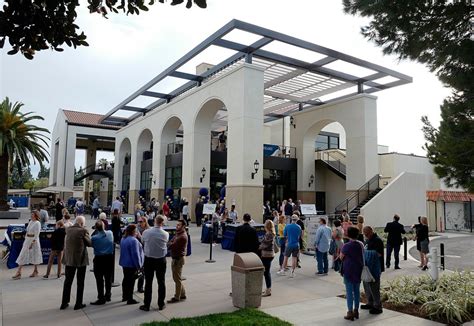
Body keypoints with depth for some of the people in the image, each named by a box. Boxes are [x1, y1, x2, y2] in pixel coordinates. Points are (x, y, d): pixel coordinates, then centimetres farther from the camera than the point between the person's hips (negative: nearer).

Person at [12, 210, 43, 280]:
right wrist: (25, 239, 13)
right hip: (27, 240, 8)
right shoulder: (30, 222, 10)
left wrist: (32, 243, -20)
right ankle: (18, 273, 9)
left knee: (35, 256, 6)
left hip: (34, 241, -8)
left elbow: (36, 235, -17)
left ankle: (35, 271, 20)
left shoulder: (37, 223, -13)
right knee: (22, 256, 6)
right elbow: (27, 232, 16)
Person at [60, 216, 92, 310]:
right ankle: (78, 304, 12)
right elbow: (89, 243, -7)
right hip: (81, 259, -5)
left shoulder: (68, 230, 0)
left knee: (68, 281, 16)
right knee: (80, 283, 7)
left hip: (69, 259, 5)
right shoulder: (83, 231, -15)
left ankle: (64, 303, 23)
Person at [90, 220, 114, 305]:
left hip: (99, 260, -4)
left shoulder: (94, 238, -17)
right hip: (109, 258, 4)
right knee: (108, 278, 16)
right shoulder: (110, 233, -6)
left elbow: (91, 245, 1)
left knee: (99, 280, 4)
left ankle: (101, 298, 8)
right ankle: (108, 295, 28)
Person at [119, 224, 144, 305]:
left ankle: (124, 296, 29)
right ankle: (130, 299, 6)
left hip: (124, 263, 9)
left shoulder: (123, 239, 6)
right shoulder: (133, 240, -23)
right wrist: (138, 265, -15)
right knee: (131, 281, 0)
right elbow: (135, 254, -22)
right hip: (132, 264, -9)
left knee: (126, 279, 19)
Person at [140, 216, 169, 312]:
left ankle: (146, 305, 14)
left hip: (149, 260, 0)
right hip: (161, 260, 0)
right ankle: (161, 304, 19)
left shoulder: (146, 232, -11)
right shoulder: (166, 234, -11)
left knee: (148, 282, 8)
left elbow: (143, 242, 6)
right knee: (161, 282, 11)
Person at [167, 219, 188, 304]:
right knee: (177, 278, 18)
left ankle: (177, 297, 12)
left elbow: (172, 246, -22)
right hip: (175, 258, 10)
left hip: (178, 259, -10)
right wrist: (170, 244, -12)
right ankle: (182, 294, 29)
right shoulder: (178, 234, 11)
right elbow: (171, 242, 8)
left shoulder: (182, 236, -22)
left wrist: (169, 244, -3)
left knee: (177, 279, 1)